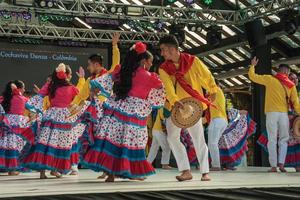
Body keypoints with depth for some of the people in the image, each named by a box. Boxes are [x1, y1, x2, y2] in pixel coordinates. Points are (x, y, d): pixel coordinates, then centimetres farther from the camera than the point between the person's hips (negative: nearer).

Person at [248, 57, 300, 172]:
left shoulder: (270, 79, 4)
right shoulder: (291, 85, 9)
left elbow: (252, 76, 9)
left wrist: (252, 66, 25)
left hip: (272, 113, -1)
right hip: (284, 114, 1)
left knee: (272, 140, 0)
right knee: (283, 140, 10)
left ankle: (273, 166, -4)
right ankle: (281, 164, -4)